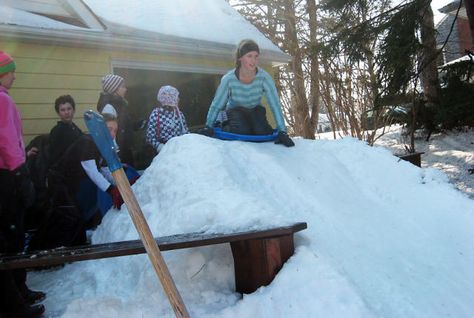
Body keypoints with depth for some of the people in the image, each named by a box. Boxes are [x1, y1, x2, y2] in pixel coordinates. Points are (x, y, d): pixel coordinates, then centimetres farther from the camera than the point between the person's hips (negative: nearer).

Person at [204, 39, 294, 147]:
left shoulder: (264, 77, -26)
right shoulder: (228, 79, -26)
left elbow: (275, 105, -26)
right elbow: (216, 105, -15)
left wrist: (282, 132, -32)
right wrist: (208, 128, -16)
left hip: (255, 110, 1)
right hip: (235, 111, -1)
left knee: (262, 132, -27)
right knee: (242, 131, -31)